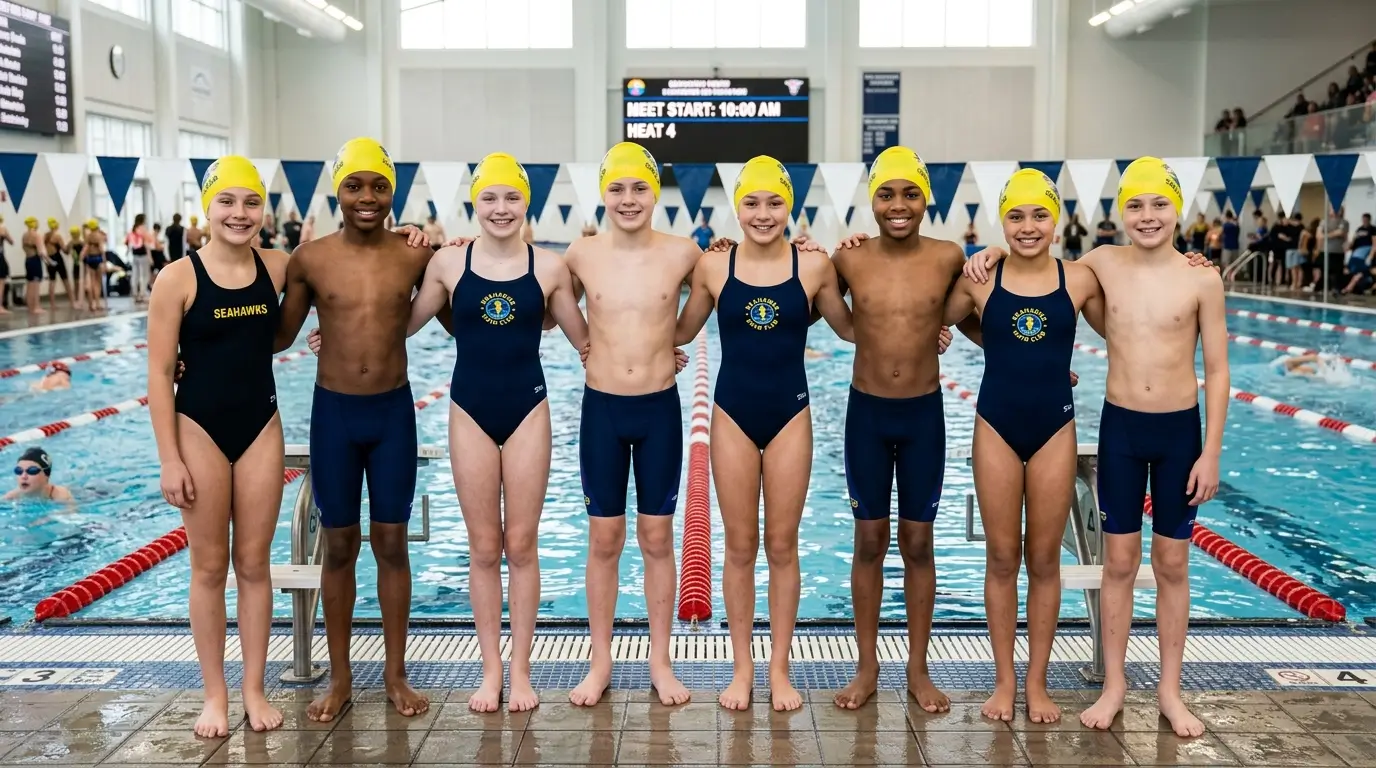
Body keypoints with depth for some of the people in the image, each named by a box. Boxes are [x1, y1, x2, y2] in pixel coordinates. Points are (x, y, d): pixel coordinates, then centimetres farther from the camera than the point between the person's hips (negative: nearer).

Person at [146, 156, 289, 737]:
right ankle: (214, 694, 19)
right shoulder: (178, 279, -11)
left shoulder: (277, 268, -1)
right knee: (209, 567, 7)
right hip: (199, 428, -3)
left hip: (261, 426, 3)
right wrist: (169, 459, -12)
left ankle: (254, 689, 21)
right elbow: (159, 373, -9)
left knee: (254, 564, 9)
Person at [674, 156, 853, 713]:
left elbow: (850, 329, 7)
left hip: (790, 414, 0)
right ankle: (742, 667, 22)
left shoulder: (813, 266, -5)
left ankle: (779, 668, 22)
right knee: (740, 546, 8)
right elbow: (679, 332, 8)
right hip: (733, 415, 0)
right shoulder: (713, 267, -4)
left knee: (782, 545, 8)